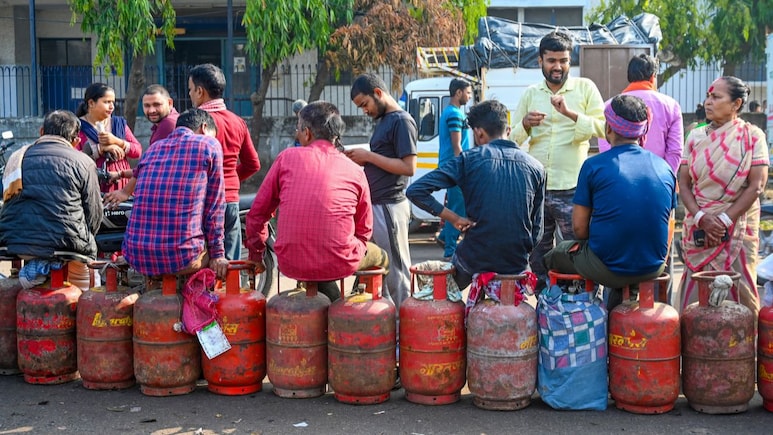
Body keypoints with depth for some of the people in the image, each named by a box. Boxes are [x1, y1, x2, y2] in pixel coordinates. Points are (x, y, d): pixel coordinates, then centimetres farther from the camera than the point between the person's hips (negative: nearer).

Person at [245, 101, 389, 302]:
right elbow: (364, 229, 8)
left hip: (291, 265, 2)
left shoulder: (287, 158, 0)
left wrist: (255, 252, 21)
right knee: (379, 256, 30)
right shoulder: (355, 172, 1)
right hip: (338, 265, -1)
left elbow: (257, 212, 6)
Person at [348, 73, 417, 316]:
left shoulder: (402, 121, -12)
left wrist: (369, 156, -15)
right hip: (374, 206, 10)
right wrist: (361, 159, 5)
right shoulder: (383, 120, 16)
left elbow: (408, 167, -19)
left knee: (395, 272, -3)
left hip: (389, 207, -10)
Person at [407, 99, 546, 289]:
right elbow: (536, 229, 4)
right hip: (517, 265, 2)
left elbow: (416, 191, -12)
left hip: (474, 261, -2)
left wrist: (454, 218, -7)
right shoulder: (536, 168, 1)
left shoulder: (469, 159, -6)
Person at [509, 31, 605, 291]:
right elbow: (513, 140, 14)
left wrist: (570, 113, -19)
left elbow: (603, 128, -7)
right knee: (537, 255, 10)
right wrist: (525, 125, -7)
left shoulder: (585, 88, 4)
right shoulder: (530, 94, 13)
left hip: (571, 188, -3)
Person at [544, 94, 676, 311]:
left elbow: (579, 227, -5)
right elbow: (666, 224, 10)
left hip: (607, 268, -4)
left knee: (553, 257, 23)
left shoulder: (594, 165, -8)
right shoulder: (665, 168, 4)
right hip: (653, 268, 4)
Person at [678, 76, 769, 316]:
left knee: (738, 294, -2)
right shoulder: (696, 137, 7)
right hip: (699, 231, 3)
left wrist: (724, 220, -13)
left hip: (738, 229, -3)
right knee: (696, 296, 1)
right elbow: (683, 183, 3)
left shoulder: (752, 136, -3)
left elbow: (756, 185, -8)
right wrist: (701, 217, -12)